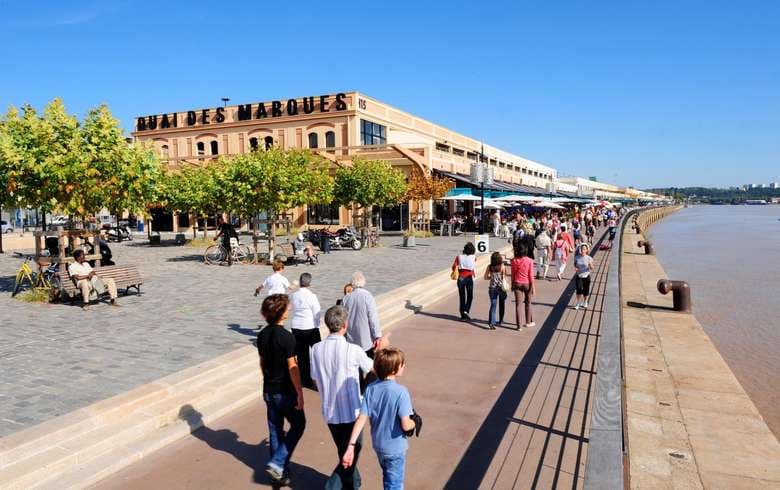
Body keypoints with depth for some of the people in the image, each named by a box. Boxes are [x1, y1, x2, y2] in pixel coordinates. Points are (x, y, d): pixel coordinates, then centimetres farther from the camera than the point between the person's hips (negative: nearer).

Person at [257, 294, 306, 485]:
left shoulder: (262, 335, 0)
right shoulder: (287, 337, -21)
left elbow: (262, 362, 9)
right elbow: (292, 368, -19)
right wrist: (299, 393, -12)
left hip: (268, 390, 6)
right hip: (285, 391, -6)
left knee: (275, 430, 16)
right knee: (298, 424, 13)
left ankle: (280, 471, 26)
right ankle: (277, 463, 4)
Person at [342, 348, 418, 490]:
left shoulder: (371, 389, -11)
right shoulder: (401, 392, -26)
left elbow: (361, 419, -14)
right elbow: (405, 425, -26)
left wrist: (351, 446, -12)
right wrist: (414, 423, -4)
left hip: (378, 445, 5)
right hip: (395, 448, -5)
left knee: (387, 478, 29)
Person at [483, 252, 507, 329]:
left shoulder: (489, 267, -3)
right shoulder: (502, 267, -9)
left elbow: (485, 277, 2)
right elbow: (504, 277, -10)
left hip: (492, 287, 1)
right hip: (501, 287, -1)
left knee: (493, 305, 1)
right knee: (501, 305, 17)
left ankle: (491, 322, -14)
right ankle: (500, 321, 30)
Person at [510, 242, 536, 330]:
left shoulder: (514, 261, -7)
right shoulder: (529, 261, -11)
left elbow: (513, 274, 0)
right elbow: (531, 275, -8)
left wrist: (512, 284, 12)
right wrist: (533, 286, -2)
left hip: (517, 283, 1)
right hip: (527, 283, -1)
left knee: (518, 304, 4)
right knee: (527, 303, 18)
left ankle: (518, 325, 4)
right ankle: (528, 322, 28)